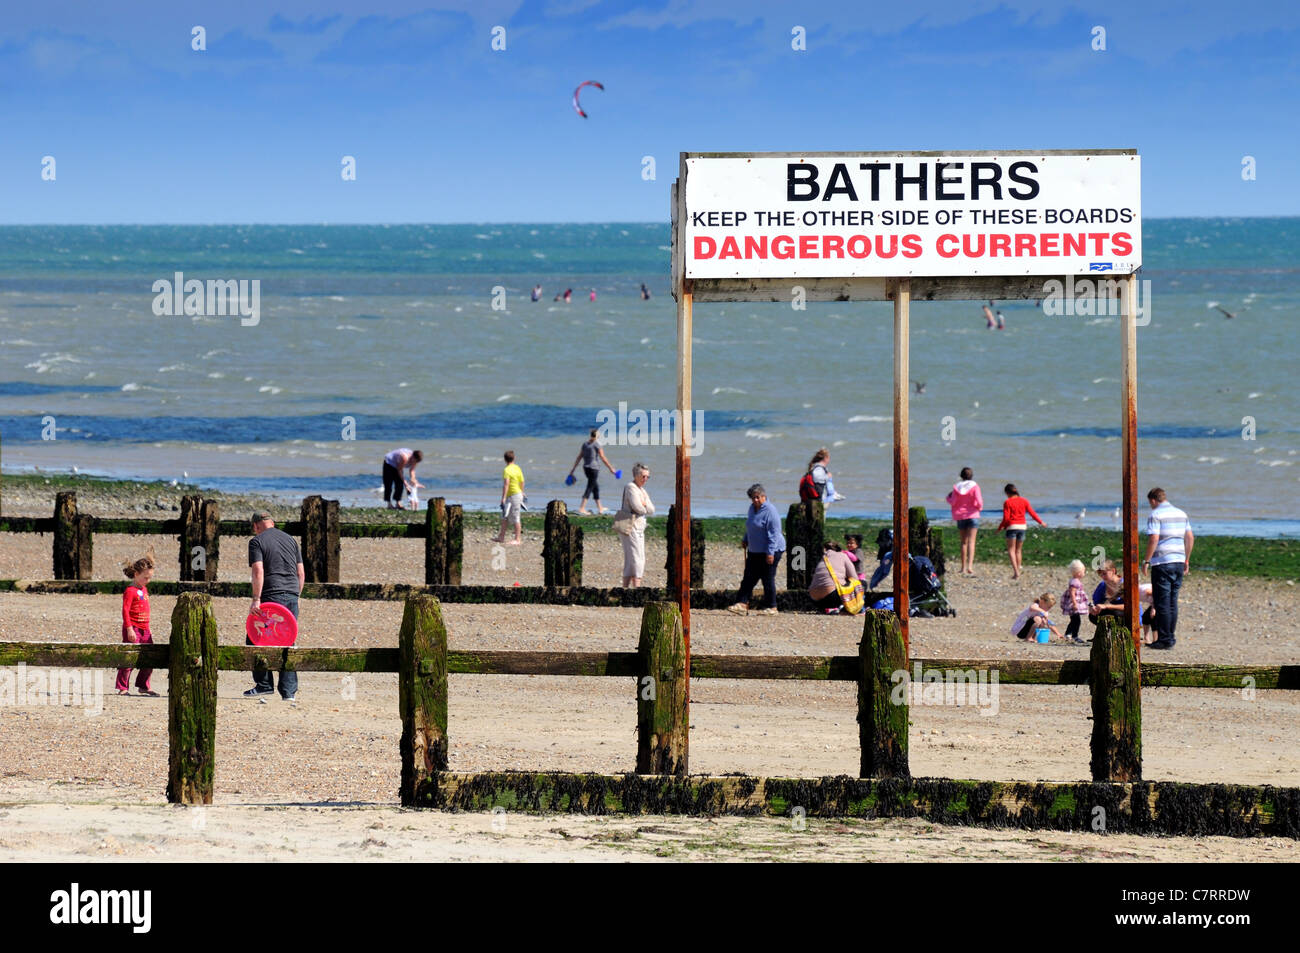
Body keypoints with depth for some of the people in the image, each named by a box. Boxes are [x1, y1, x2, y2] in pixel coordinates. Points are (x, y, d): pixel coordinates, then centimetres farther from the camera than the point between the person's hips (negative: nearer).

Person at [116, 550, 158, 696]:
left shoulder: (144, 589, 16)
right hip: (133, 630, -8)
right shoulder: (130, 591, -11)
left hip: (144, 630, 8)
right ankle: (123, 688, -4)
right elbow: (125, 610, -16)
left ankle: (143, 686, 21)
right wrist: (129, 629, -22)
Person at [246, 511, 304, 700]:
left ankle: (264, 684, 1)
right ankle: (289, 691, 1)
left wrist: (256, 599, -15)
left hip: (271, 596, -6)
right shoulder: (290, 540, 17)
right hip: (292, 596, 6)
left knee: (254, 641, 6)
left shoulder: (257, 542, -1)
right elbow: (301, 573, 15)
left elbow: (258, 572, -13)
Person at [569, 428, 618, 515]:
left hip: (586, 468, 7)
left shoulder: (585, 444, 10)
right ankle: (581, 508, -14)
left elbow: (578, 458, 11)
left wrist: (573, 470, 15)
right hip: (594, 468, -7)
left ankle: (600, 508, 26)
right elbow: (603, 458, -11)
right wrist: (611, 468, -5)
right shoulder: (596, 444, -10)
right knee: (590, 487, -6)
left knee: (596, 486, 18)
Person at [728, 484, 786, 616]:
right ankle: (742, 604, 1)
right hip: (754, 551, 9)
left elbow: (774, 534, -20)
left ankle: (772, 608, 5)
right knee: (749, 578, 3)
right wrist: (746, 541, 28)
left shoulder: (770, 511, -17)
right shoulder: (752, 508, 11)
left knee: (768, 580, -3)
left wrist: (770, 553, -23)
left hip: (770, 551, -9)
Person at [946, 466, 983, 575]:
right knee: (971, 541, -7)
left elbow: (952, 502, -2)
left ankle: (963, 567, 14)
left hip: (960, 517, 3)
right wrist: (980, 507, 10)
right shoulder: (974, 486, -6)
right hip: (972, 516, -3)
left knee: (964, 542, 13)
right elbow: (979, 501, -12)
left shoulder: (956, 487, 1)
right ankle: (970, 565, -22)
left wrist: (949, 497, 20)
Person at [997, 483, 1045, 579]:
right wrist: (1040, 522, 19)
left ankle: (1016, 571, -19)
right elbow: (1032, 513, 7)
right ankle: (1018, 573, 13)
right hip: (1022, 526, 5)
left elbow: (1006, 518, -11)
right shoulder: (1024, 501, 6)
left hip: (1012, 527, -5)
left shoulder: (1007, 502, -7)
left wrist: (1000, 527, 2)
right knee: (1018, 551, 13)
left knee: (1011, 550, -3)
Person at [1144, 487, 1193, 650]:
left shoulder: (1155, 515, -8)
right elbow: (1190, 538, 14)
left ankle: (1165, 639, -4)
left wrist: (1147, 561, -10)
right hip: (1179, 561, 7)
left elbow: (1154, 539, -17)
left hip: (1162, 562, -7)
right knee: (1173, 601, 12)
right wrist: (1186, 559, 20)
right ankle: (1171, 637, 14)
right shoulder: (1181, 514, 14)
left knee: (1162, 602, -3)